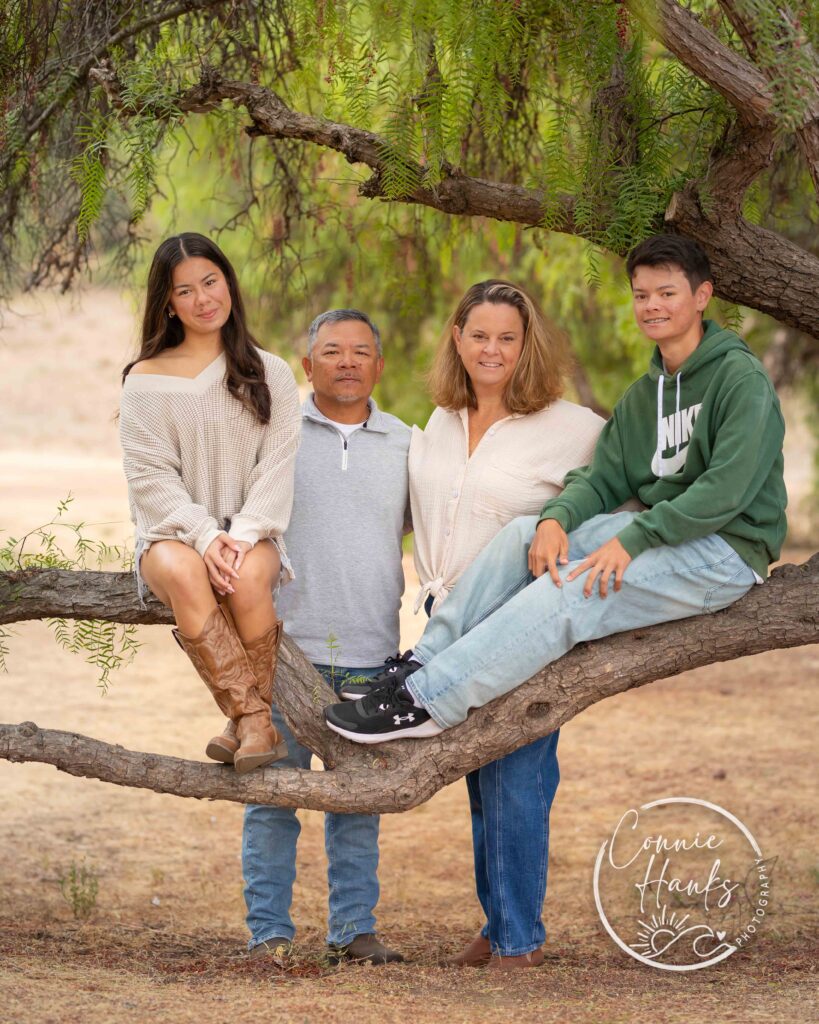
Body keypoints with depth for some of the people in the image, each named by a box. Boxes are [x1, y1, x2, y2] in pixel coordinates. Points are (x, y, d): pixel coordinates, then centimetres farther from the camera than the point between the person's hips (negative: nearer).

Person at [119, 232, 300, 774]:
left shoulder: (271, 374, 10)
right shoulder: (146, 380, 7)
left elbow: (278, 465, 0)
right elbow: (150, 475, -2)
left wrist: (243, 534, -17)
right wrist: (203, 535, -19)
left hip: (252, 535, 1)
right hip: (172, 533, 0)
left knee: (248, 576, -36)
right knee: (185, 573, -37)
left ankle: (250, 720, -24)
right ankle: (256, 721, -36)